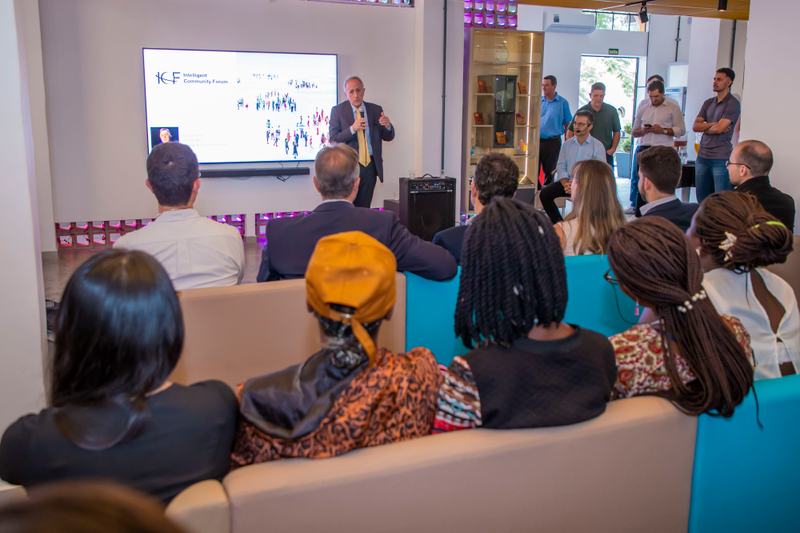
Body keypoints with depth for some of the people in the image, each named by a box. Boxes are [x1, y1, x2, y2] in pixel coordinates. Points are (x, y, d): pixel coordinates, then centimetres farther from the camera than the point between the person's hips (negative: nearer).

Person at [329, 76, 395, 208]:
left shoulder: (376, 110, 8)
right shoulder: (338, 111, 0)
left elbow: (388, 137, 9)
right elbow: (333, 139, -8)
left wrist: (388, 126, -15)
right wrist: (352, 129, -23)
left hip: (370, 166, 3)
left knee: (364, 207, 7)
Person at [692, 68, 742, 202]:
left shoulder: (733, 104, -5)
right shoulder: (708, 103, 15)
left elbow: (719, 129, -15)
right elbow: (695, 126, 5)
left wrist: (704, 128, 3)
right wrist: (713, 124, -9)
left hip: (721, 158, -6)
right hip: (702, 156, 6)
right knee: (702, 200, 8)